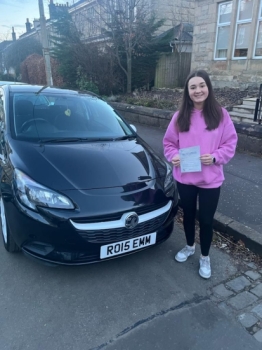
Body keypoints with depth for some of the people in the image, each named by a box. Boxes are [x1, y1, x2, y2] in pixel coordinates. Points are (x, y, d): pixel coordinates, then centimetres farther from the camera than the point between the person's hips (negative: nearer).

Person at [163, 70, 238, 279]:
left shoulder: (221, 114, -5)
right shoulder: (180, 116, 0)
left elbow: (231, 143, -2)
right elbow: (169, 142, 6)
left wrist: (216, 156, -19)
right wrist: (173, 156, -14)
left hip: (210, 179, -2)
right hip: (185, 177, 2)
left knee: (206, 220, 9)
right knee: (188, 215, 20)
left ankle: (205, 257, 34)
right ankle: (189, 246, 47)